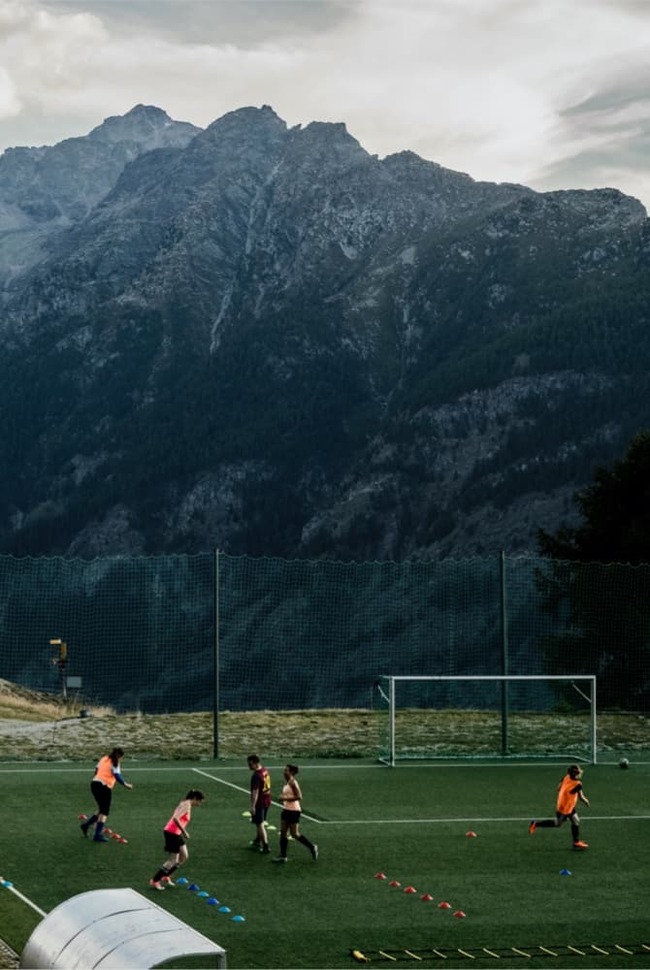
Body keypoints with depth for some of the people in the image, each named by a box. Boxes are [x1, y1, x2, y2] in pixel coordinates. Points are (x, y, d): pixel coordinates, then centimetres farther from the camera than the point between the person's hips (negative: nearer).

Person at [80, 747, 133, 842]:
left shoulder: (103, 759, 17)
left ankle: (86, 824, 18)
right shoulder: (115, 763, -4)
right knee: (104, 812, 0)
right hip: (104, 787, -8)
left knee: (102, 809, 21)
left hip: (94, 783, 8)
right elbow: (117, 776, -15)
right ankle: (98, 835, -3)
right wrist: (125, 784, -11)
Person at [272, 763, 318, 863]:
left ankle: (312, 847, 14)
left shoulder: (293, 783, -17)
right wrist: (283, 797, 7)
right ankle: (283, 856, 11)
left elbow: (299, 796, -23)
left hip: (294, 811, -9)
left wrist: (286, 798, -22)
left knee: (295, 834, -2)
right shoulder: (286, 782, 10)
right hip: (286, 810, 9)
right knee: (283, 833, 7)